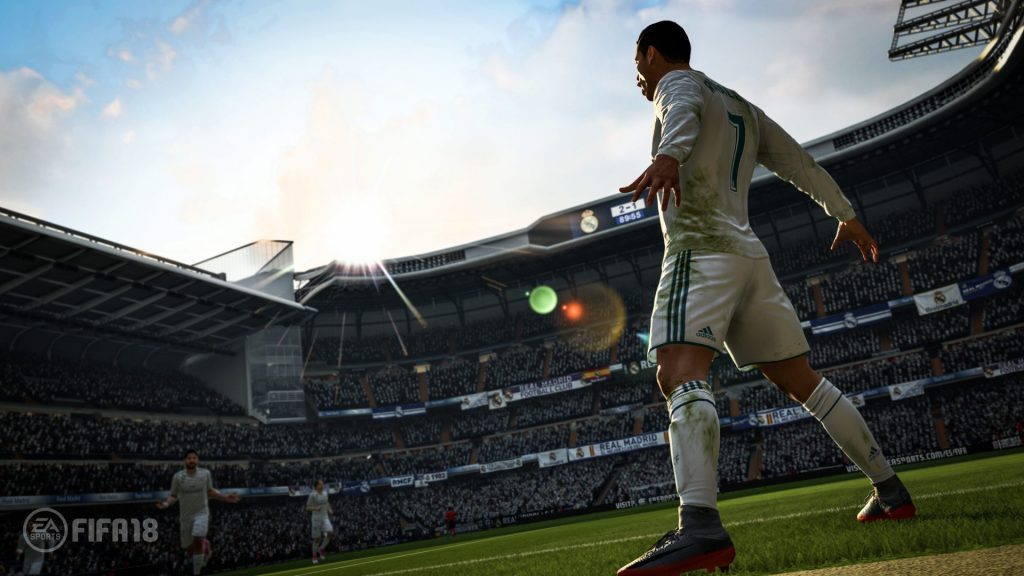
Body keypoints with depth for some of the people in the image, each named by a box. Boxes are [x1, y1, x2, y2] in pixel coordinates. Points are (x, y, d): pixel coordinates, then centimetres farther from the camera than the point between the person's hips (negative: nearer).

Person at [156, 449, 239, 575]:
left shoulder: (205, 473, -4)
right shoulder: (178, 477, -7)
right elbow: (173, 496, 2)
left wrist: (226, 498, 1)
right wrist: (166, 504, -20)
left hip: (201, 513, -2)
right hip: (186, 516, 2)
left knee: (198, 541, -23)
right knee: (189, 548, 9)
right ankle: (206, 549, 44)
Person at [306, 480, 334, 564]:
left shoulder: (325, 494, 8)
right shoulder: (312, 495, -9)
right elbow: (307, 508, -7)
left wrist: (329, 510, 8)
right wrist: (315, 508, -24)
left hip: (325, 517, 4)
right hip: (316, 518, -4)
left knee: (330, 532, -17)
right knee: (317, 538, 1)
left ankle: (321, 549, 6)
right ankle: (314, 556, 20)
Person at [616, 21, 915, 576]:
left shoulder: (677, 82, 7)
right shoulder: (743, 108, 29)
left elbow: (684, 110, -18)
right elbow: (798, 160, 32)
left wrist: (669, 155, -40)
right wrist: (846, 215, 42)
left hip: (700, 246, -8)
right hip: (749, 254, 8)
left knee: (679, 373, -26)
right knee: (801, 380, 16)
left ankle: (701, 528, -44)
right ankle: (890, 491, 25)